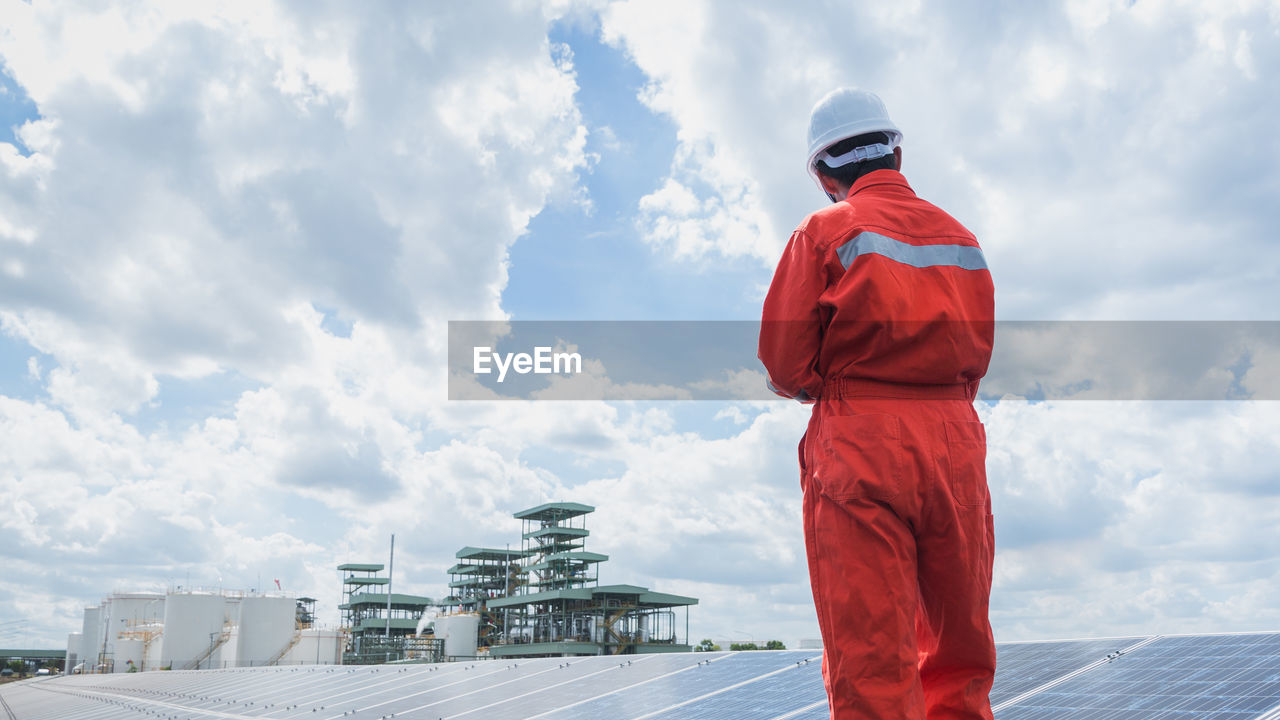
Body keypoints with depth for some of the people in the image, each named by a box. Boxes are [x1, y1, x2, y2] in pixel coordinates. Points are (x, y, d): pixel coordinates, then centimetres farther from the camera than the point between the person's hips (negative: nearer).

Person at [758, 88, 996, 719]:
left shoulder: (824, 232, 0)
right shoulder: (962, 239, 15)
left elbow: (783, 365, -4)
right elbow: (978, 358, 17)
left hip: (859, 452, -5)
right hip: (956, 449, 5)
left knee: (871, 665, -4)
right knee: (959, 655, 17)